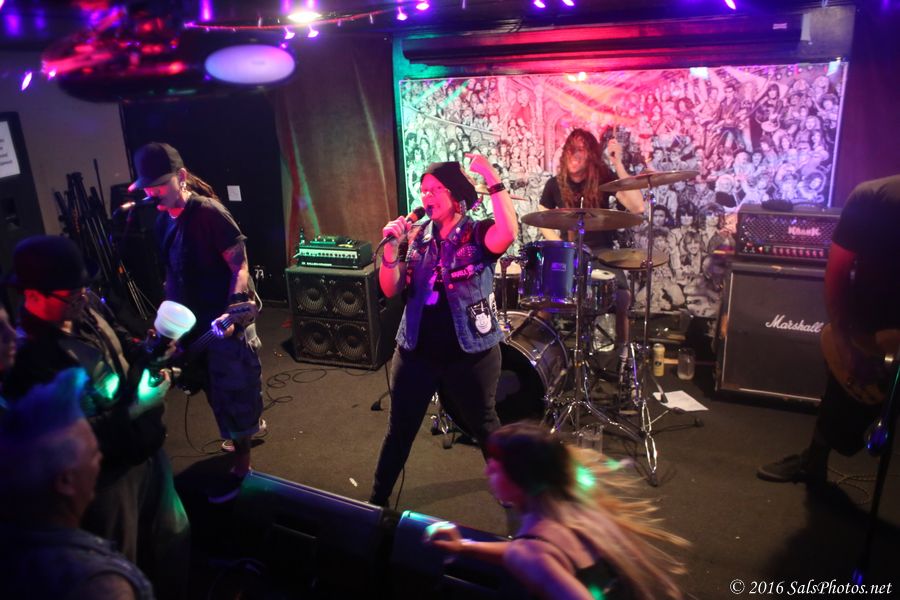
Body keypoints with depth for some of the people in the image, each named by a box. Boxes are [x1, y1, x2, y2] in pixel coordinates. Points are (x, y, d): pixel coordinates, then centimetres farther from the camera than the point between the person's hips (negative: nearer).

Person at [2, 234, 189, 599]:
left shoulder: (89, 309, -8)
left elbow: (124, 349, 12)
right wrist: (137, 407, -25)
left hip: (146, 448, 8)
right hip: (106, 473, -7)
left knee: (173, 536, 26)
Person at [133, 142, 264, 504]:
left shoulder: (209, 213, -18)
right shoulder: (163, 220, 6)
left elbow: (239, 266, -20)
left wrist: (230, 313, -30)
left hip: (226, 319, -8)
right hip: (194, 320, 8)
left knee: (233, 392, 2)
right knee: (216, 388, 22)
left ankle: (240, 464, 16)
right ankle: (253, 424, 46)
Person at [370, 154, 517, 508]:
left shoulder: (479, 234, -9)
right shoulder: (416, 236, 3)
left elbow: (508, 233, -33)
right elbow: (390, 290, -1)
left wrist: (493, 180, -34)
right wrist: (392, 246, -14)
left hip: (471, 354, -3)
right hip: (415, 352, 3)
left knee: (484, 428, 17)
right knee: (400, 430, 14)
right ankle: (377, 499, 32)